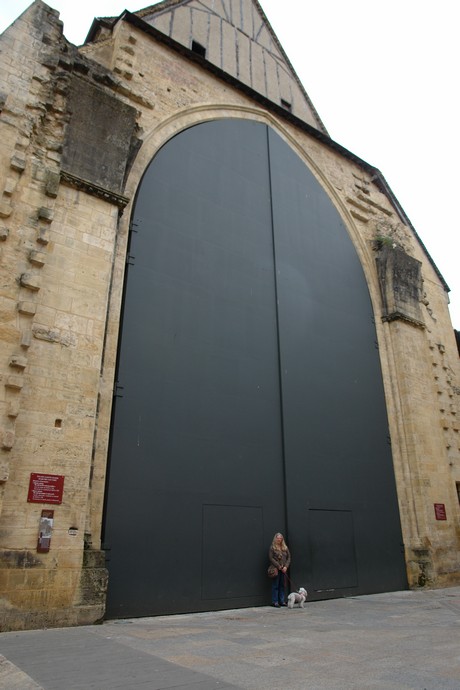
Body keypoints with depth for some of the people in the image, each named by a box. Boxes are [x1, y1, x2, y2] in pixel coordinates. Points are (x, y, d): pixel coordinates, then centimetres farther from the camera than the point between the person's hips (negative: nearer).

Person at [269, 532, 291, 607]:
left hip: (284, 569, 5)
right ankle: (275, 601, 5)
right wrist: (279, 566, -12)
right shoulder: (272, 548, -3)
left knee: (282, 585, 8)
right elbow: (271, 558, -8)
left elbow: (289, 557, 9)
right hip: (276, 569, -4)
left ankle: (282, 601, 16)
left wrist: (286, 566, -5)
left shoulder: (285, 548, 11)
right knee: (275, 585, -2)